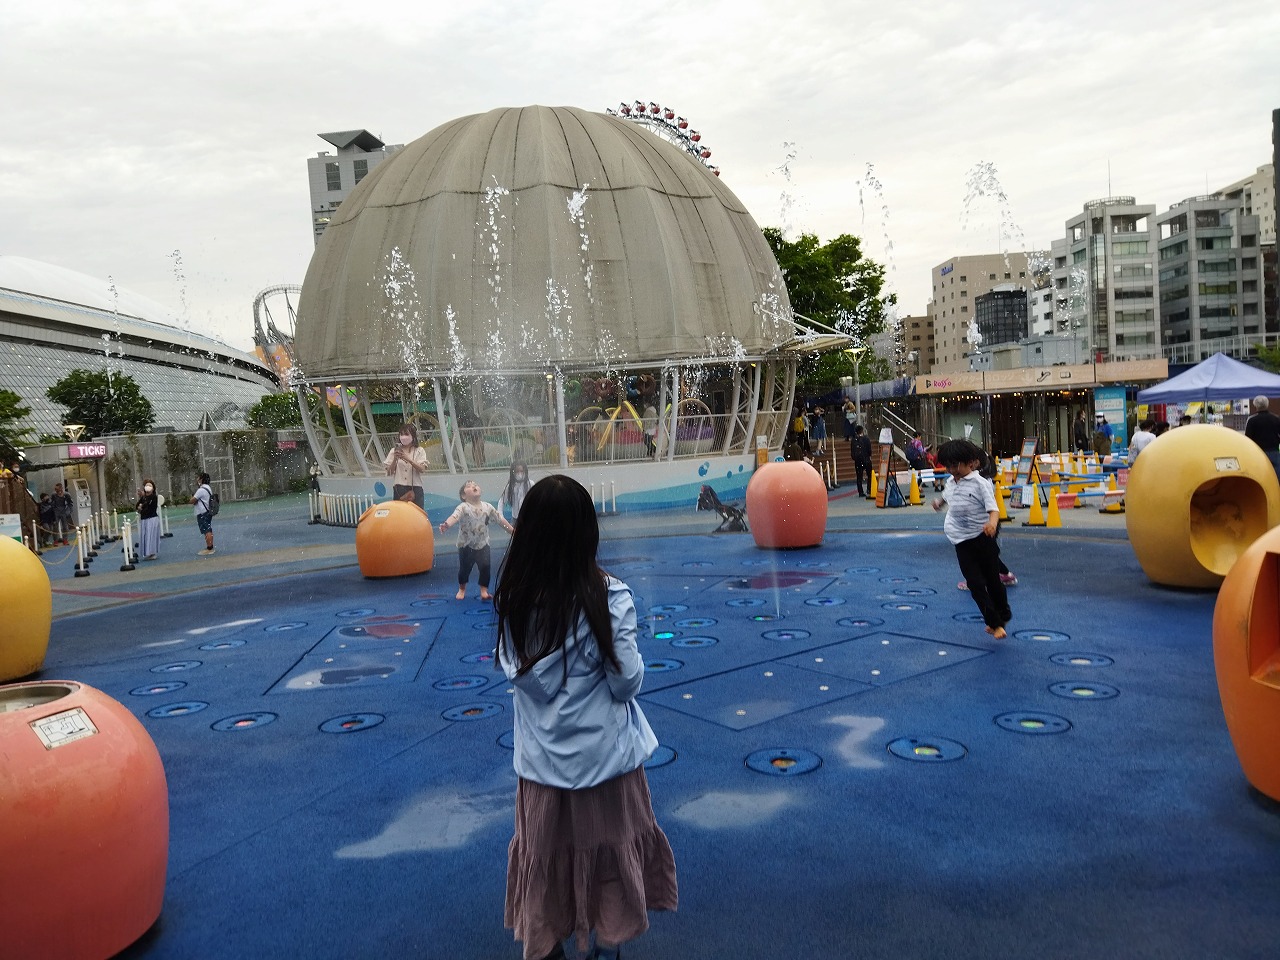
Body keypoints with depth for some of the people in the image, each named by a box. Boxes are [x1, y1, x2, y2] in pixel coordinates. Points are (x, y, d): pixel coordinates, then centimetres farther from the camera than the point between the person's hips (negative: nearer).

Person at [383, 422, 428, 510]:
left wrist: (408, 459, -19)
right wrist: (395, 459, -9)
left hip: (415, 489, -1)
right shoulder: (394, 451, 11)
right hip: (399, 489, 1)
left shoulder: (419, 451, 7)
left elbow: (422, 469, -8)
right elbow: (389, 473, 7)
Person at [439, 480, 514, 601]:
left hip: (483, 544, 3)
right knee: (465, 568, 10)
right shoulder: (463, 507, -17)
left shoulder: (487, 507, -3)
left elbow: (500, 519, 4)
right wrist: (446, 524, -58)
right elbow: (454, 516, -37)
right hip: (466, 545, -2)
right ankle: (462, 589, 35)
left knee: (485, 567, -5)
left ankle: (484, 590, 12)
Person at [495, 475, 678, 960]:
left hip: (541, 757, 3)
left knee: (545, 860, 20)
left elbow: (515, 673, 0)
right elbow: (627, 683, -14)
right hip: (603, 753, -3)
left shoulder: (513, 597, -11)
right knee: (609, 857, 18)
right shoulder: (607, 596, -20)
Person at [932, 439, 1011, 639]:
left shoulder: (980, 483, -14)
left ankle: (1002, 616, 31)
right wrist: (939, 503, 48)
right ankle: (995, 623, 2)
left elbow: (993, 508, -22)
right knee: (975, 583, -3)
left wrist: (992, 523, -42)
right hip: (962, 542, 5)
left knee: (992, 579, 9)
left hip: (983, 538, -5)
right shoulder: (951, 482, 5)